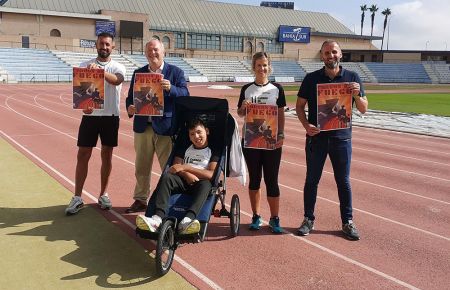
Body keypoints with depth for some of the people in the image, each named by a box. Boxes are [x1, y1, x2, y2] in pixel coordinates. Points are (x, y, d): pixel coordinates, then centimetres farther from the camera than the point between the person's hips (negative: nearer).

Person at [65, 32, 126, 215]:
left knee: (107, 156, 7)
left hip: (110, 117, 0)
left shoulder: (118, 67, 0)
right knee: (83, 155, 1)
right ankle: (77, 198, 8)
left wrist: (100, 70, -43)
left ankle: (103, 195, 20)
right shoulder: (85, 66, 4)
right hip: (90, 116, 0)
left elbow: (117, 80, -24)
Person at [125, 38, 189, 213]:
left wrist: (170, 88, -27)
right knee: (141, 167, 12)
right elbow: (130, 97, 12)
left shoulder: (176, 72, 2)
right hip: (143, 125, 4)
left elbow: (185, 94, -8)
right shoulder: (138, 73, 13)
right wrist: (130, 108, -10)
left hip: (166, 126, -4)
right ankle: (140, 200, 26)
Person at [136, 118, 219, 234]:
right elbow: (176, 166, 11)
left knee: (205, 185, -37)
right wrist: (187, 174, -13)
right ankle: (157, 218, -45)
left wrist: (185, 167, -11)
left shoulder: (213, 152, 11)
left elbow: (211, 174, -5)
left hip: (200, 183, -3)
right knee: (166, 176, -28)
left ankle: (187, 220, -59)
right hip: (184, 181, 3)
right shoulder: (185, 148, 25)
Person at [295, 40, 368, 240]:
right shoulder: (312, 79, 1)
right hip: (316, 136, 0)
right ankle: (308, 220, 20)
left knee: (343, 181, 8)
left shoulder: (352, 78, 3)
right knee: (312, 180, 7)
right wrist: (306, 125, -13)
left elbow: (363, 109, 4)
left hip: (342, 137, 0)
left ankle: (347, 222, 20)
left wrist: (357, 95, -17)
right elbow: (299, 106, 4)